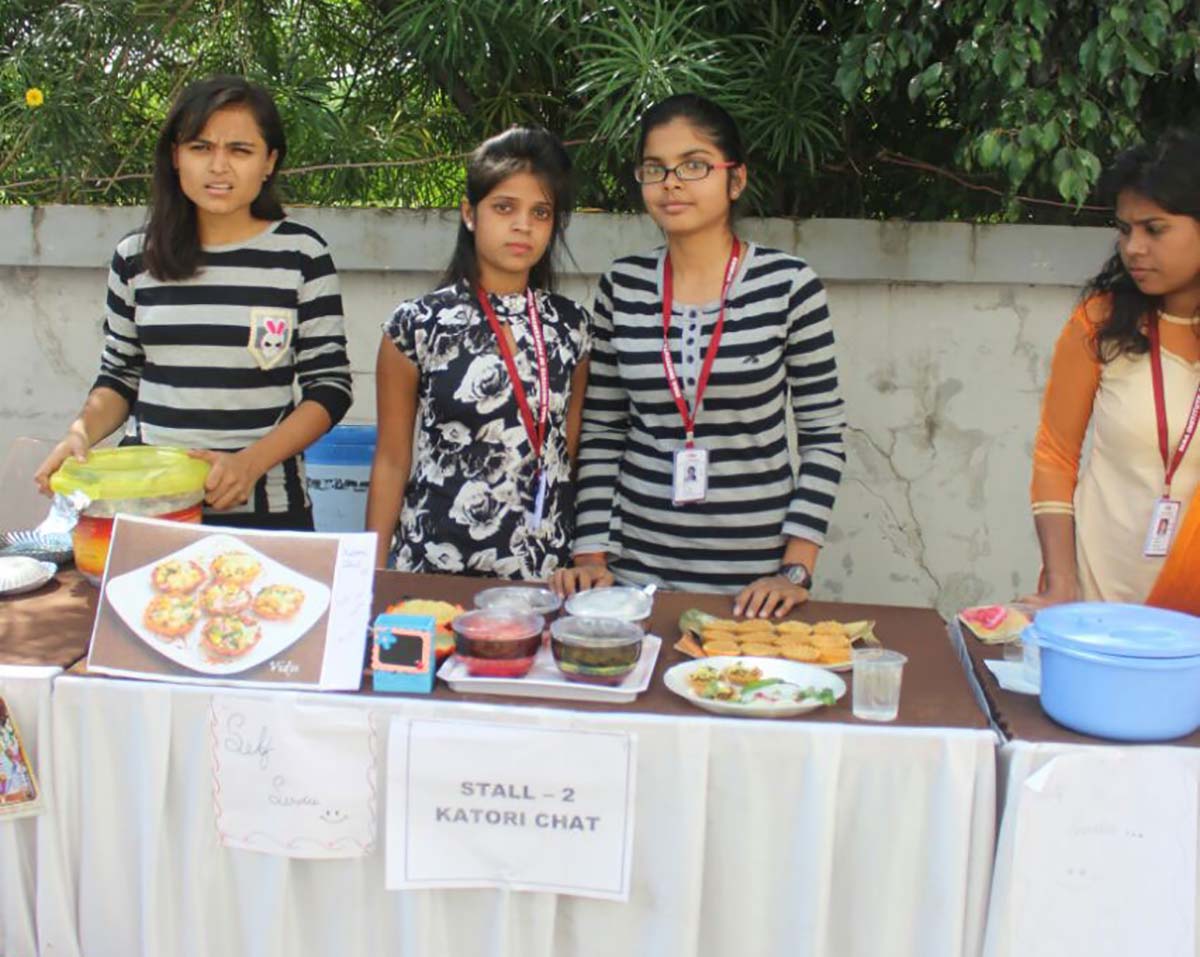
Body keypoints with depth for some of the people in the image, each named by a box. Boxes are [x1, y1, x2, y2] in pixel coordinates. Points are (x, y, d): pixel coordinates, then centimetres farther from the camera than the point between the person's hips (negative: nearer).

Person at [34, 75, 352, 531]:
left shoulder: (301, 254, -4)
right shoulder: (136, 256, 5)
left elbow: (329, 386, -4)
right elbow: (119, 376, 14)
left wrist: (251, 462, -17)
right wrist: (82, 431, -6)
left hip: (263, 507, -2)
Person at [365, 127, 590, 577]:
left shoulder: (572, 325, 4)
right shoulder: (417, 325, -5)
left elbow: (571, 450, 12)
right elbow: (391, 460, 0)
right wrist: (373, 576, -1)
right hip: (436, 561, -2)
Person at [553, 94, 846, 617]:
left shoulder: (788, 284, -6)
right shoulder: (622, 285, 2)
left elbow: (823, 435, -4)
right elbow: (601, 432, 6)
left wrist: (795, 569, -10)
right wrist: (591, 555, -1)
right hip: (637, 564, 2)